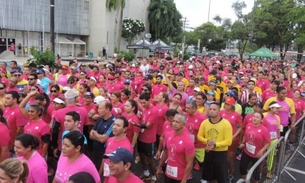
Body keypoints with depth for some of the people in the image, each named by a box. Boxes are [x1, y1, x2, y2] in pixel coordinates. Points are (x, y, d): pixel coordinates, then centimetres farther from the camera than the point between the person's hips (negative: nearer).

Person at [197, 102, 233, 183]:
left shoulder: (226, 123, -15)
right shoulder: (204, 122, -3)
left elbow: (228, 141, -16)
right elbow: (199, 136, 5)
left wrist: (215, 144, -24)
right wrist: (207, 141, -14)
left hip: (221, 153, -4)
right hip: (208, 152, 4)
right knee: (208, 176, 20)